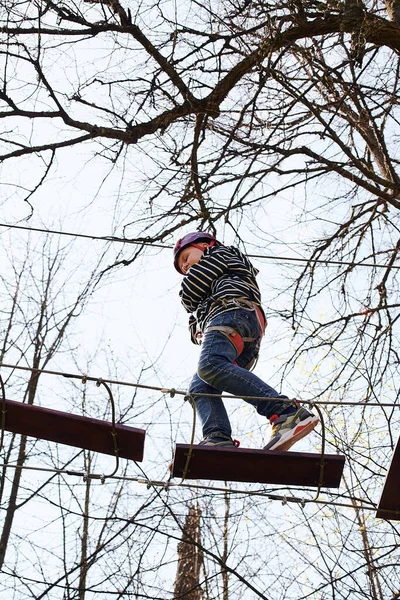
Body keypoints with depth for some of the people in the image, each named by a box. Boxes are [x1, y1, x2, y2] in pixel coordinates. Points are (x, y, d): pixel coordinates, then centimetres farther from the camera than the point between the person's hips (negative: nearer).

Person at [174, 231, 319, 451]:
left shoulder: (221, 253, 25)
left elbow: (189, 290, 11)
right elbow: (194, 328, 36)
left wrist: (195, 305, 31)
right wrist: (199, 332, 15)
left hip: (231, 312, -9)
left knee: (210, 365, -35)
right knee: (199, 388, -14)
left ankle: (287, 413, -48)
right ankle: (218, 439, -42)